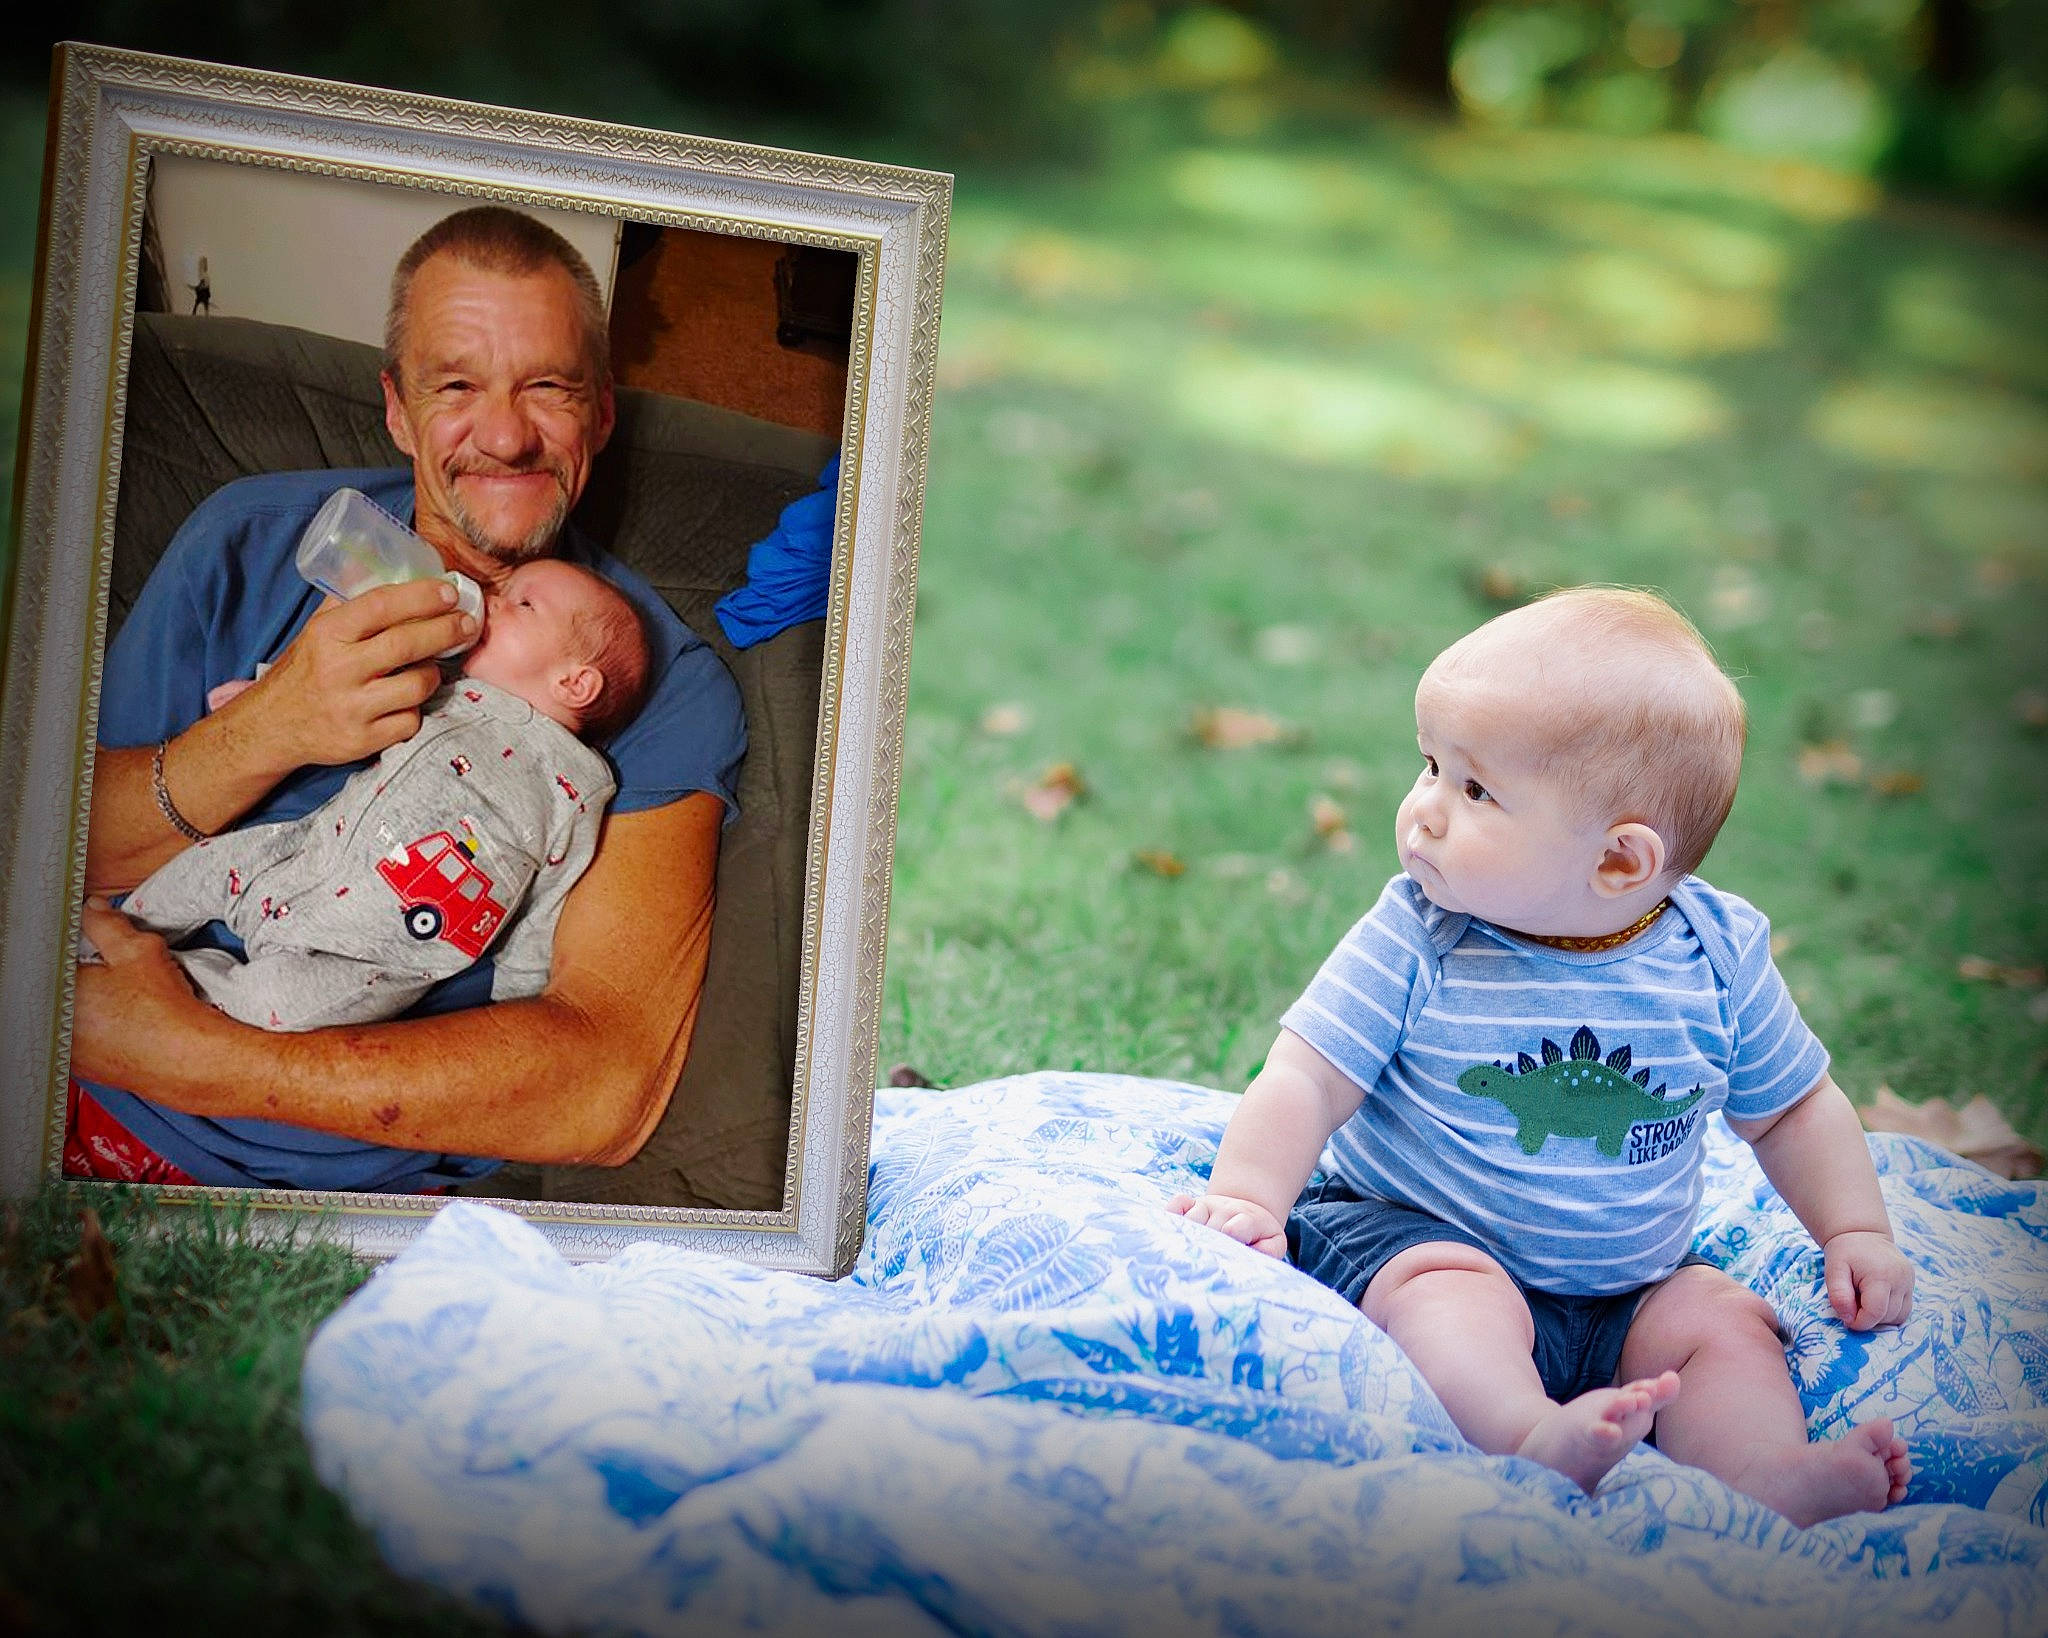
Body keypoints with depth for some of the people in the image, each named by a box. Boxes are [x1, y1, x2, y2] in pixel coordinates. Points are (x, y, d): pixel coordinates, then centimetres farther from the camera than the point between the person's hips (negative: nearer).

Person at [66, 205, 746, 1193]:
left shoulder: (667, 689, -7)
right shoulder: (252, 539, 3)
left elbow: (609, 1090, -18)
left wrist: (191, 1055, -21)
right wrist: (260, 733, -20)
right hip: (86, 1119, 2)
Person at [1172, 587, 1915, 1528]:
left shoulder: (1716, 957, -6)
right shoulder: (1411, 941, -13)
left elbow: (1792, 1108, 9)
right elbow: (1304, 1081, -12)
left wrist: (1856, 1232, 1)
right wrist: (1248, 1199, -26)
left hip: (1629, 1291, 3)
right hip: (1408, 1231, -3)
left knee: (1723, 1321, -19)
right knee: (1449, 1291, -32)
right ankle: (1532, 1439, -52)